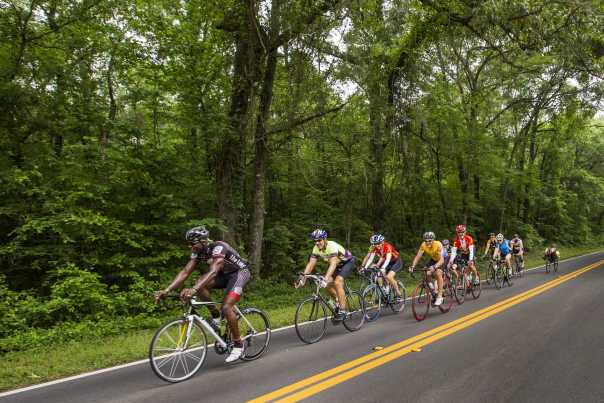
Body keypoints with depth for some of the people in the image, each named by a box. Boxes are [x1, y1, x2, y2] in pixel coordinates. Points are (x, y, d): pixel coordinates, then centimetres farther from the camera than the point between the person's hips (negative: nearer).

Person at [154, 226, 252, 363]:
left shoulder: (218, 247, -31)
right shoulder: (198, 252, -8)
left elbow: (213, 271, -46)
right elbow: (185, 272, -13)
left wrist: (193, 290, -61)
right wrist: (166, 290, -25)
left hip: (240, 272, -7)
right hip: (225, 274, 7)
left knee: (226, 307, -24)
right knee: (200, 282, -19)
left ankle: (238, 345, -7)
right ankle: (215, 316, -1)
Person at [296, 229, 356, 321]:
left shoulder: (332, 246, -36)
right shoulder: (316, 249, -16)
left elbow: (333, 264, -47)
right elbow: (310, 264, -19)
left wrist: (326, 278, -60)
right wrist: (303, 277, -32)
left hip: (347, 261, -7)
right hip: (337, 264, 7)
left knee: (337, 282, -26)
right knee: (328, 285, -6)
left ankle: (342, 311, -19)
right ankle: (340, 301, 21)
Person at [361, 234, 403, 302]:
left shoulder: (387, 246, -31)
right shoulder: (374, 248, -15)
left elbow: (388, 258, -42)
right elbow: (371, 258, -20)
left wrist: (383, 268, -56)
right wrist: (365, 267, -34)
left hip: (396, 262, -6)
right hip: (386, 263, 6)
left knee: (389, 277, -25)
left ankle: (398, 294, -6)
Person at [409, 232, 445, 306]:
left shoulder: (438, 245, -35)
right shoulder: (423, 245, -24)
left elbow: (441, 260, -43)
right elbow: (418, 256, -24)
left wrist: (434, 267, -59)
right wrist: (412, 266, -38)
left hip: (441, 260, -4)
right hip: (433, 259, 5)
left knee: (438, 273, -27)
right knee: (427, 273, -17)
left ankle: (439, 296, -20)